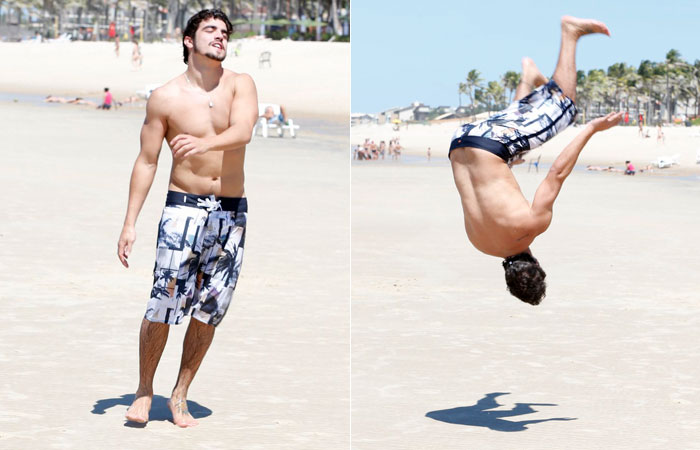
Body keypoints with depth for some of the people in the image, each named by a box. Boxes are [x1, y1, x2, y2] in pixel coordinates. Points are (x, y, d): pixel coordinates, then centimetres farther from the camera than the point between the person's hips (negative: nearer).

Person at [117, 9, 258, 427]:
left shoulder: (241, 84, 2)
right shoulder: (165, 98, -1)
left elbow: (242, 132, -17)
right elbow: (147, 161, 2)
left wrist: (205, 144, -38)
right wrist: (130, 223, -3)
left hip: (232, 212, 2)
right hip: (183, 207, -2)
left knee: (209, 310, 4)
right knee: (163, 304, -10)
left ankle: (180, 395, 17)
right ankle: (144, 390, 8)